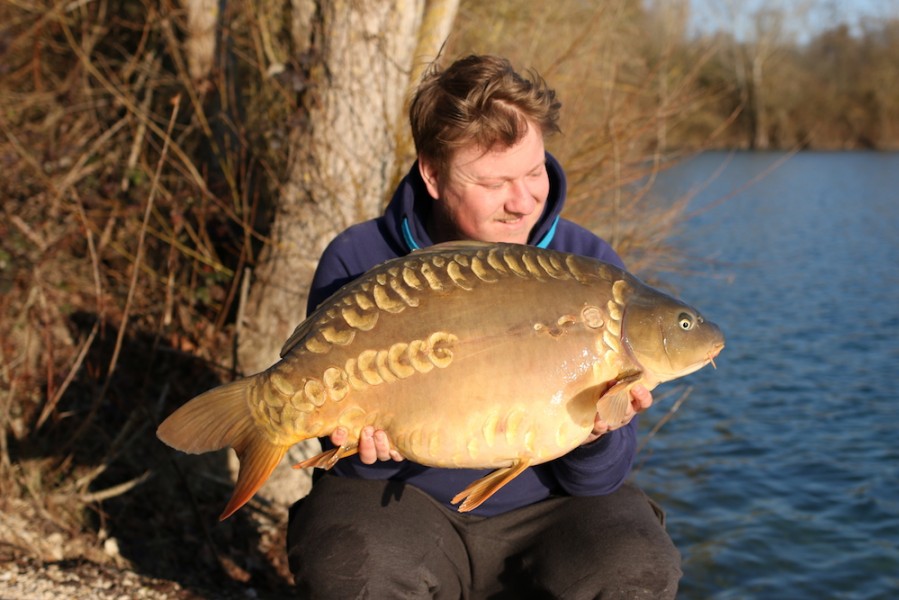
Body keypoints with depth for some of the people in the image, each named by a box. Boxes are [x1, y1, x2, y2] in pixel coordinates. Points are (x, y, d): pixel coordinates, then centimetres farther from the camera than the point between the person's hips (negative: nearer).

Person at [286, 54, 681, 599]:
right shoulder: (357, 266, -11)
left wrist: (595, 435, -32)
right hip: (407, 499, -1)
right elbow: (354, 462, -7)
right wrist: (375, 447, -31)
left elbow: (598, 480, -9)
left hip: (542, 511, 1)